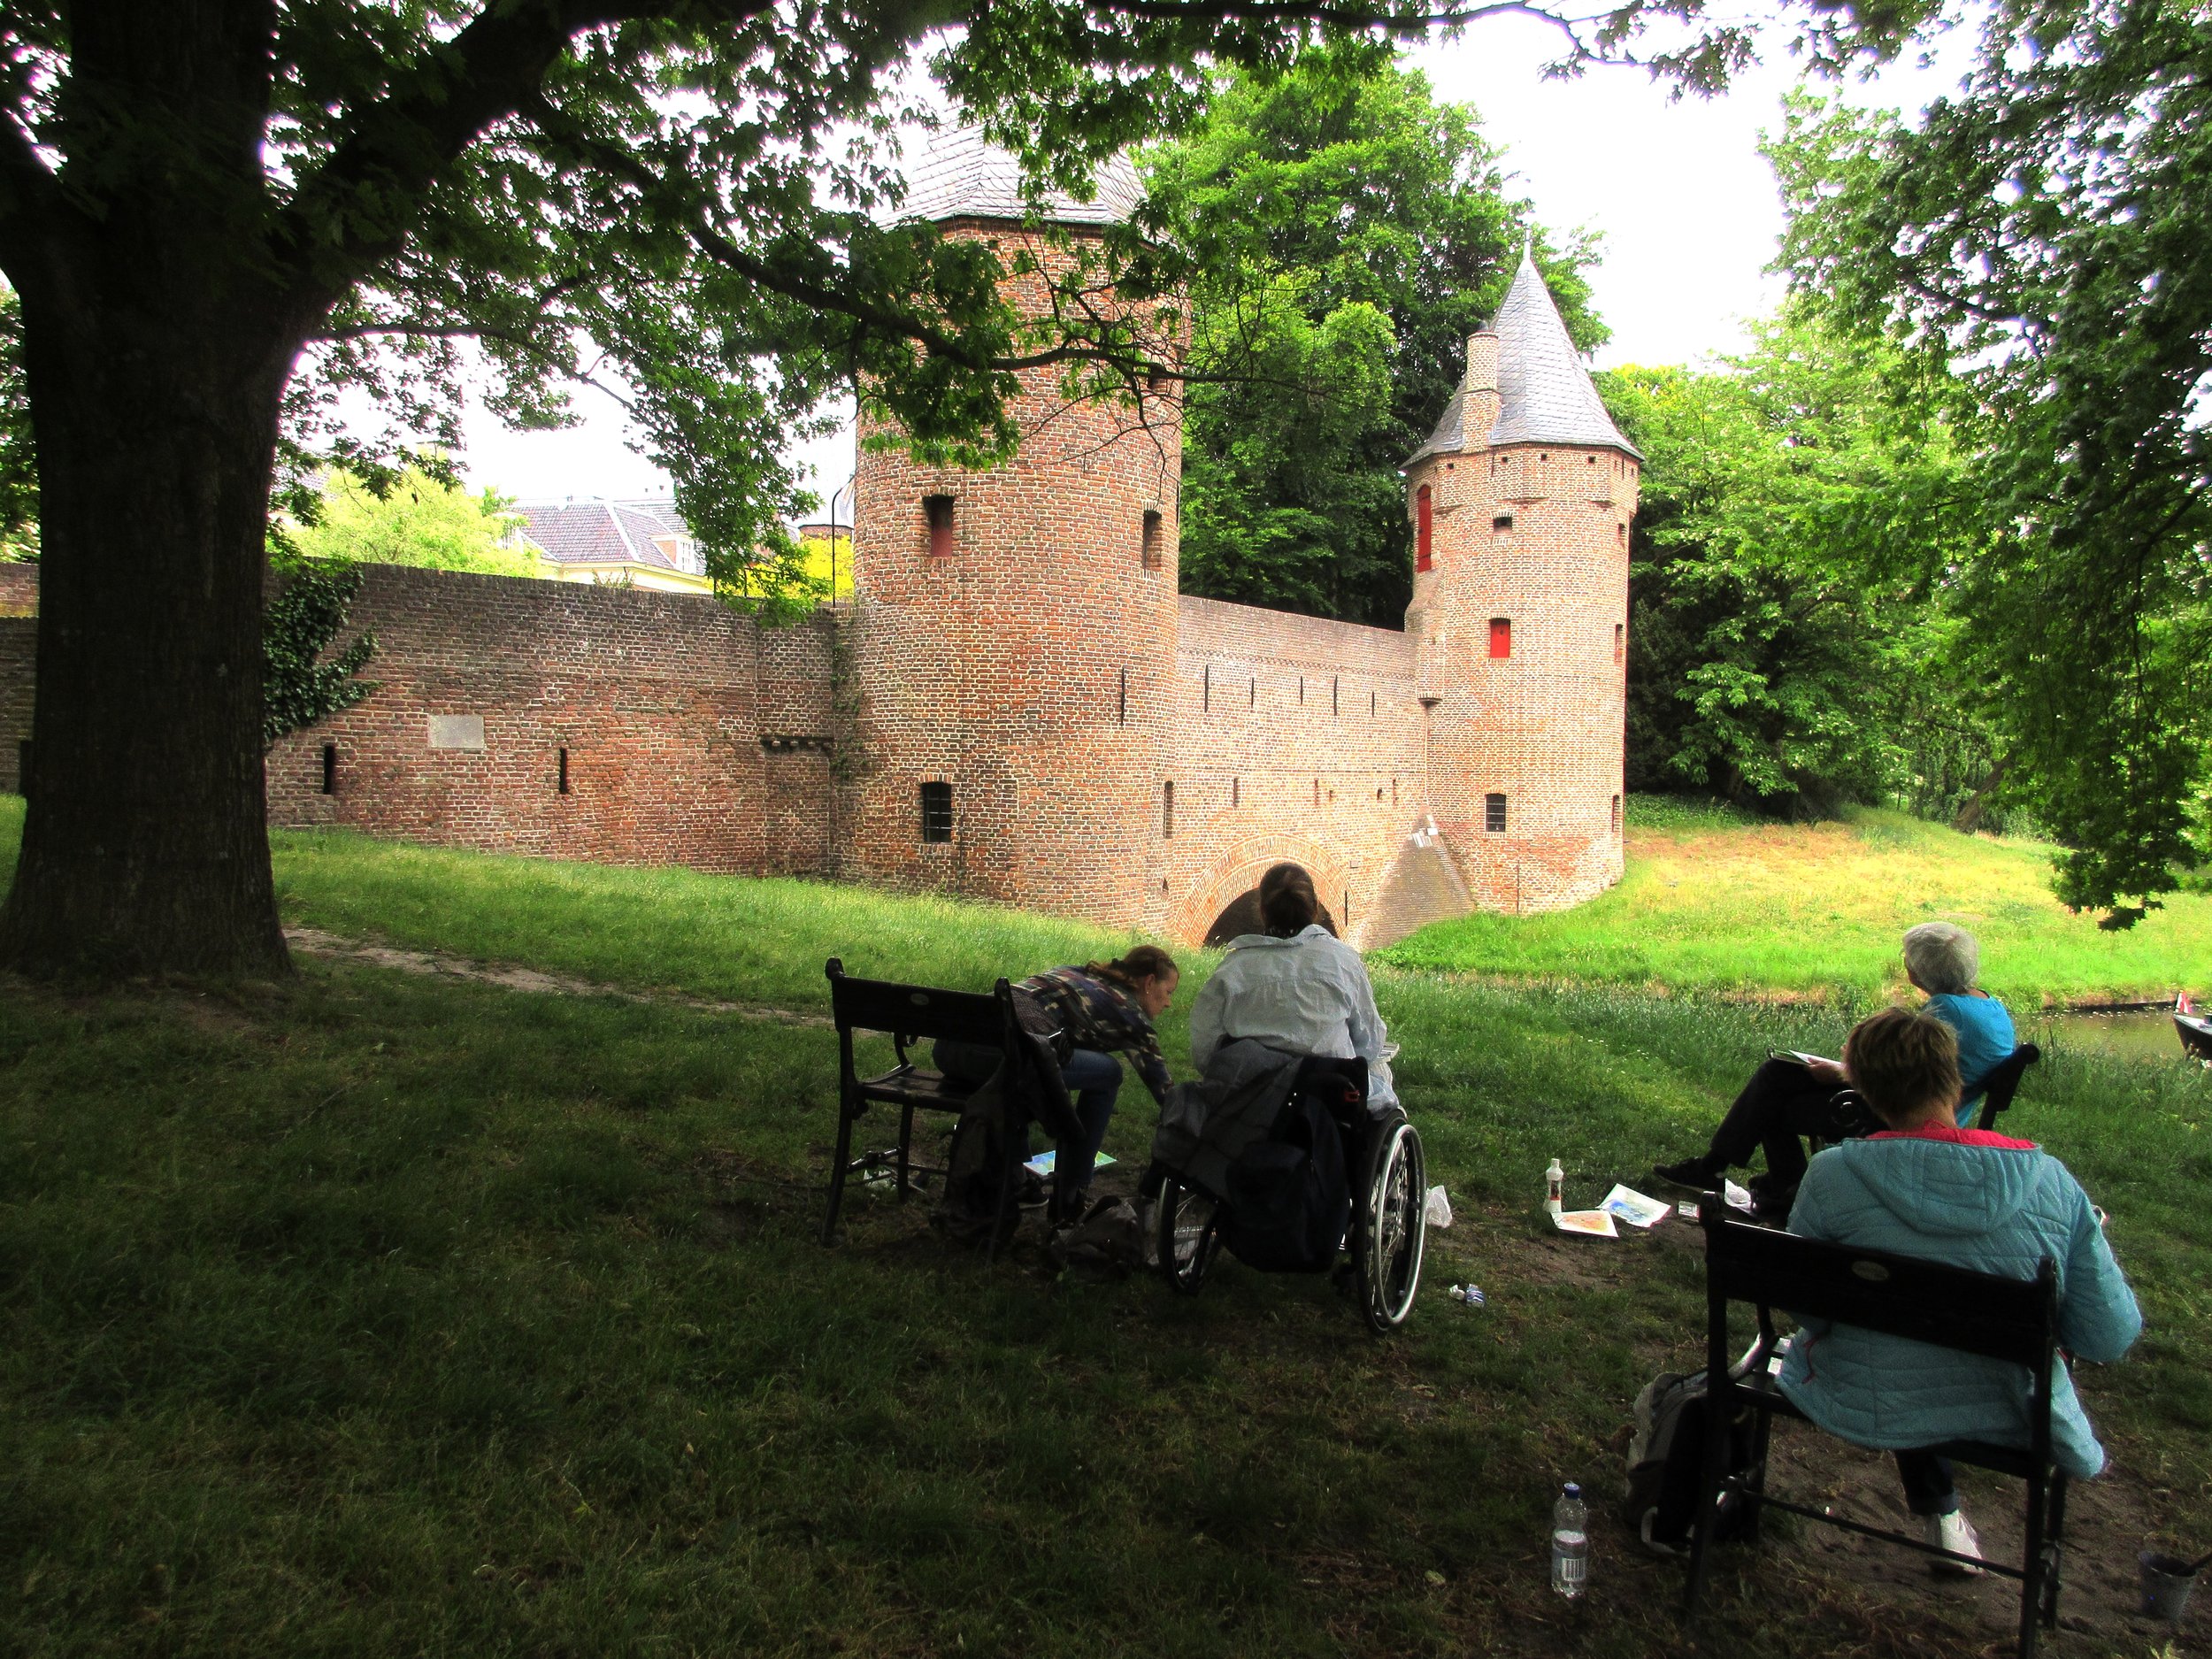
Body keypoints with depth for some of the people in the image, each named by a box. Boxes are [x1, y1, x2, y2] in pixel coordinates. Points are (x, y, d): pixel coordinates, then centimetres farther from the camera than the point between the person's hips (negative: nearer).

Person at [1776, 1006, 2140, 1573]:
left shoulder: (1833, 1175, -22)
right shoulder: (2051, 1181, -17)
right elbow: (2111, 1337, -12)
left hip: (1867, 1413, -2)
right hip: (2008, 1419, 2)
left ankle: (1938, 1511, 49)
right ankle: (1939, 1511, 51)